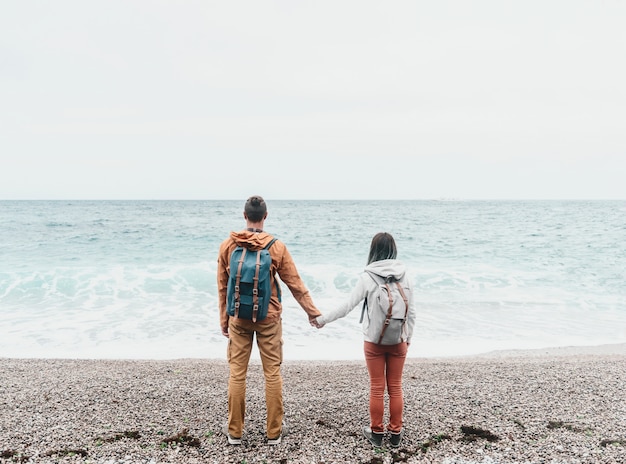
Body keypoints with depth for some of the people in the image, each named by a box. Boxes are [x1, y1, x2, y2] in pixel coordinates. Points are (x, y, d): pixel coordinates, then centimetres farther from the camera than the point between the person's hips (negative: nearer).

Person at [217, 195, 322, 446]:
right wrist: (313, 312, 8)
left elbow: (222, 287, 3)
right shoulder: (276, 246, -8)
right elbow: (295, 284, -3)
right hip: (268, 319, -1)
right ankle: (274, 431, 16)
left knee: (237, 373, 9)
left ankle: (234, 431, 18)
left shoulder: (227, 246, -3)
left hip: (238, 319, 1)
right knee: (272, 374, 7)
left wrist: (224, 320, 12)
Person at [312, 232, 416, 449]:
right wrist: (408, 337, 17)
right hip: (398, 341, 2)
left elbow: (347, 305, -8)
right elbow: (411, 311, 4)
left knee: (377, 388, 9)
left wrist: (322, 319, 4)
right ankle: (395, 433, 19)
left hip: (374, 341, -2)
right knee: (395, 388, 12)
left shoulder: (367, 277, -10)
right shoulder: (404, 276, -1)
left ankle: (376, 432, 20)